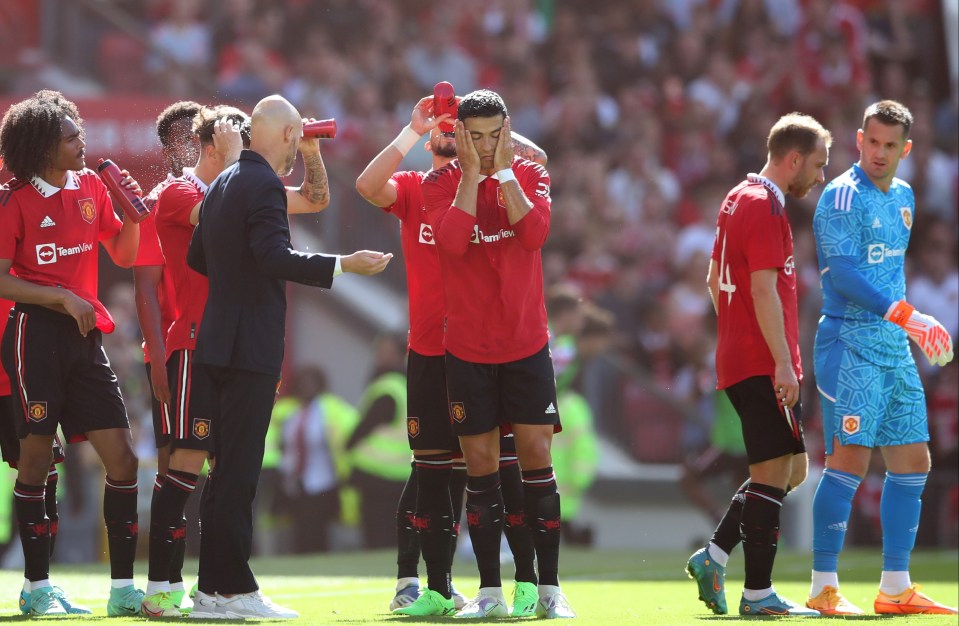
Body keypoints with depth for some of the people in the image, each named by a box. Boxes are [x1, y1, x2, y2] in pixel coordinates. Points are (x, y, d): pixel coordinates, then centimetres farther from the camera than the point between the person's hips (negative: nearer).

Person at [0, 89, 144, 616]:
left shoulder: (90, 186, 10)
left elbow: (123, 255, 19)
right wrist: (61, 298, -15)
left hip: (85, 336, 6)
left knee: (122, 459, -1)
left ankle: (123, 588, 3)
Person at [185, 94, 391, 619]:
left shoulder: (221, 185, 14)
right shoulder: (265, 187, -13)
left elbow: (197, 257, 21)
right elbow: (276, 256, -25)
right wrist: (344, 265, -25)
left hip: (217, 343, 9)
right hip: (250, 348, -9)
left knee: (224, 471, 12)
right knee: (238, 471, -7)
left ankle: (213, 586, 13)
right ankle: (235, 589, -6)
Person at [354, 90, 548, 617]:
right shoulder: (411, 189, 7)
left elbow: (536, 158, -11)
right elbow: (367, 185, -12)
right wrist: (412, 131, -13)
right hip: (429, 355, 1)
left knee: (506, 464, -4)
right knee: (434, 466, 4)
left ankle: (530, 582, -1)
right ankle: (435, 586, 10)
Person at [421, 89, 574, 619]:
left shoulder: (530, 175, 2)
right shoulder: (441, 183, 0)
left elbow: (535, 234, -16)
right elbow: (452, 241, -19)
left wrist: (503, 171, -13)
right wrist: (471, 172, -15)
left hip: (526, 345, 0)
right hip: (467, 350, 0)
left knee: (536, 457, -5)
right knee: (480, 464, 1)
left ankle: (549, 588, 0)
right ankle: (490, 592, 6)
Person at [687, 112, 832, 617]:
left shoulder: (737, 200, 17)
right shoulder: (766, 209, -14)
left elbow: (714, 281, 23)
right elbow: (764, 291, -20)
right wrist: (782, 362, -21)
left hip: (739, 361, 10)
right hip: (762, 363, -10)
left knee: (792, 468, 14)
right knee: (775, 472, -7)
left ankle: (714, 556, 12)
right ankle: (758, 594, -5)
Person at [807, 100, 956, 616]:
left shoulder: (903, 197, 15)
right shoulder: (842, 196, -10)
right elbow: (842, 272, -20)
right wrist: (906, 316, -26)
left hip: (894, 347, 8)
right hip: (850, 340, -8)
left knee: (913, 463, 7)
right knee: (850, 460, -12)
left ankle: (895, 588, 13)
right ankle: (824, 588, -7)